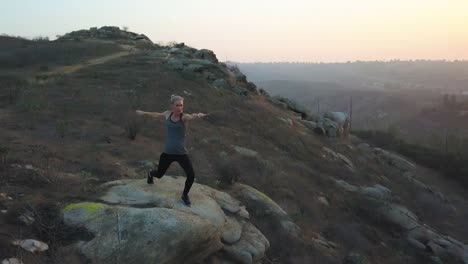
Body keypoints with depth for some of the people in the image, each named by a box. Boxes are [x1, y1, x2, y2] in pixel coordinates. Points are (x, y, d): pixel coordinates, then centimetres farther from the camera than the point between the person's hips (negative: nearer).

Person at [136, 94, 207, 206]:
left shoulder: (184, 117, -13)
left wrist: (199, 115, -62)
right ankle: (150, 174, 58)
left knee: (191, 175, -15)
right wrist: (144, 113, 36)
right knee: (159, 174, 17)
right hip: (168, 152, 3)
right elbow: (157, 115, 22)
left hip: (181, 153, -2)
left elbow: (192, 116, -38)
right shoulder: (167, 114, -1)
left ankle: (185, 195, 16)